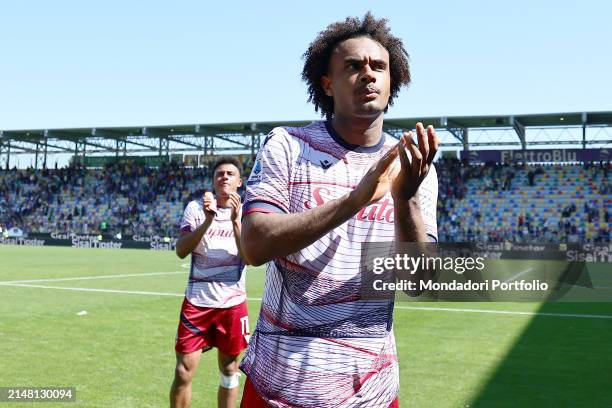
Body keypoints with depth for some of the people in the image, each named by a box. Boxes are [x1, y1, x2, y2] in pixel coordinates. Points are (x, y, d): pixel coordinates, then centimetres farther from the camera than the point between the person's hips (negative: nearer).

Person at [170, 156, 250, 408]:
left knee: (229, 369, 11)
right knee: (183, 371, -1)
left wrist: (235, 219, -19)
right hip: (197, 300, 0)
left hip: (233, 302, 1)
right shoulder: (196, 207, 1)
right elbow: (181, 251, -9)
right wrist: (208, 220, -21)